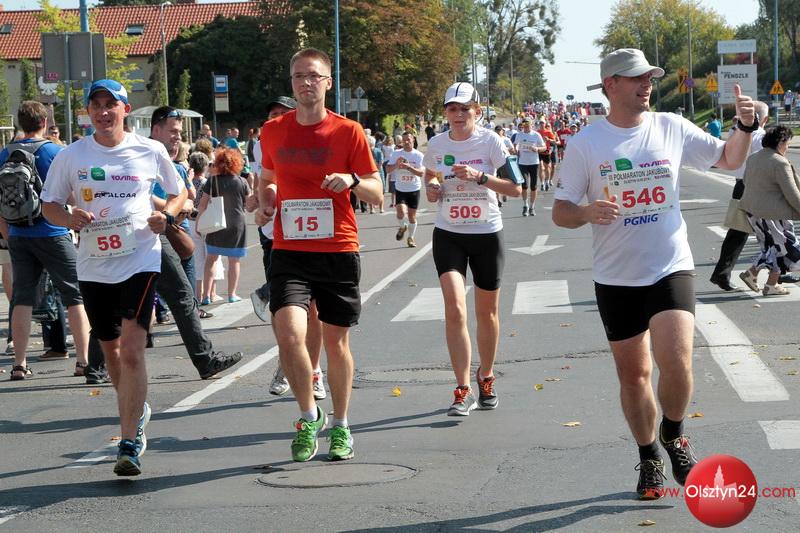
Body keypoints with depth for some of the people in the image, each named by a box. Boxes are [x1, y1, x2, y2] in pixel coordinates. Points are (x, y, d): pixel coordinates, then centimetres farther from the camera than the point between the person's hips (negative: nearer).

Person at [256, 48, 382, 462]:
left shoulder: (348, 132, -2)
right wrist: (264, 203, 1)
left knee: (336, 340, 8)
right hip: (289, 251, 1)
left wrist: (352, 181, -20)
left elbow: (376, 194, 1)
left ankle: (340, 426, 26)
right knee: (289, 333, -18)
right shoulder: (273, 131, 6)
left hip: (338, 251, -1)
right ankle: (309, 415, 5)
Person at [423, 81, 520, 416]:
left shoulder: (490, 141, -8)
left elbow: (515, 188, -12)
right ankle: (463, 391, -12)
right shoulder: (436, 145, 1)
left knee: (487, 313, 10)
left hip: (487, 234, -1)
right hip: (448, 235, 1)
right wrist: (430, 189, -2)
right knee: (454, 309, -15)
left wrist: (479, 177, -24)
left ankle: (485, 377, 34)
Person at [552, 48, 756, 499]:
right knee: (633, 375, 8)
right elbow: (560, 211, -1)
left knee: (676, 364, -18)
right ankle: (649, 459, 29)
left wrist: (746, 127, -5)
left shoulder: (672, 128, 3)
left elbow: (729, 159, 14)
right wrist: (587, 212, -23)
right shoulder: (586, 143, -3)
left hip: (671, 269, 0)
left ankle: (674, 437, 11)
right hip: (616, 277, 0)